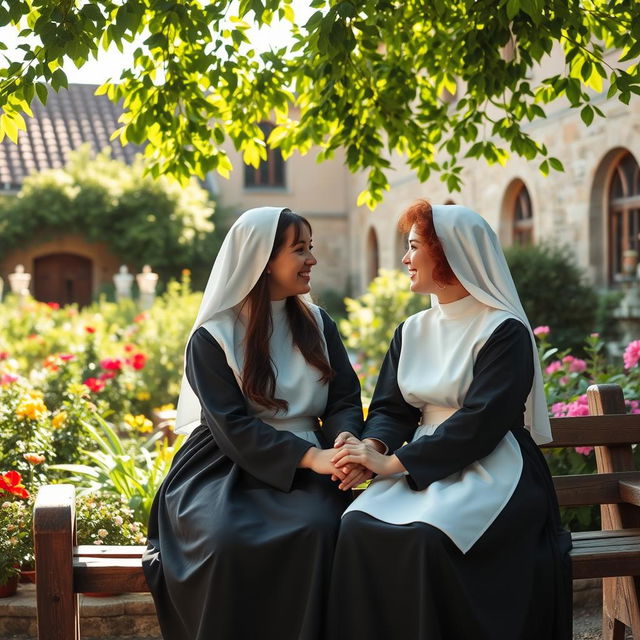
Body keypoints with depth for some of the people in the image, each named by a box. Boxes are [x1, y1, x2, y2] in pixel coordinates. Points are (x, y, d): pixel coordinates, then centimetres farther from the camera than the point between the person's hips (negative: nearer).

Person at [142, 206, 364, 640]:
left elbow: (344, 401, 7)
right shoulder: (211, 339, -1)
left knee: (318, 528, -31)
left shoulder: (318, 324, 12)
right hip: (225, 469, -2)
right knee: (228, 539, -33)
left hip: (302, 470, 3)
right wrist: (310, 455, -23)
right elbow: (233, 427, -11)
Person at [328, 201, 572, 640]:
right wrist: (374, 446, -13)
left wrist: (394, 462, -21)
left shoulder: (505, 332, -7)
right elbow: (391, 407, 11)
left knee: (427, 538, -34)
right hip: (425, 468, 6)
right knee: (359, 526, -24)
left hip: (492, 472, -5)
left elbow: (480, 422, -17)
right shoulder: (413, 331, 15)